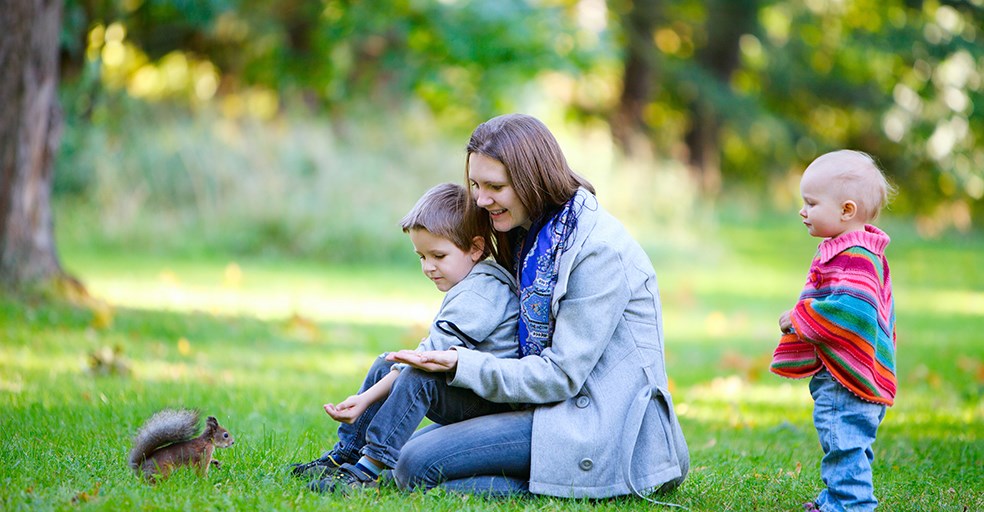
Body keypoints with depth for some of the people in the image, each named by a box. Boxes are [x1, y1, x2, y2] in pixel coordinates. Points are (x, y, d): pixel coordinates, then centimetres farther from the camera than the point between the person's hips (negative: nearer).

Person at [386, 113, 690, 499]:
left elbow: (562, 374, -19)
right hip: (557, 406, 10)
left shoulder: (600, 250, -17)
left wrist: (463, 366, -20)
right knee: (414, 444, 7)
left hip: (598, 423, -10)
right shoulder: (531, 235, 12)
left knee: (419, 467, -17)